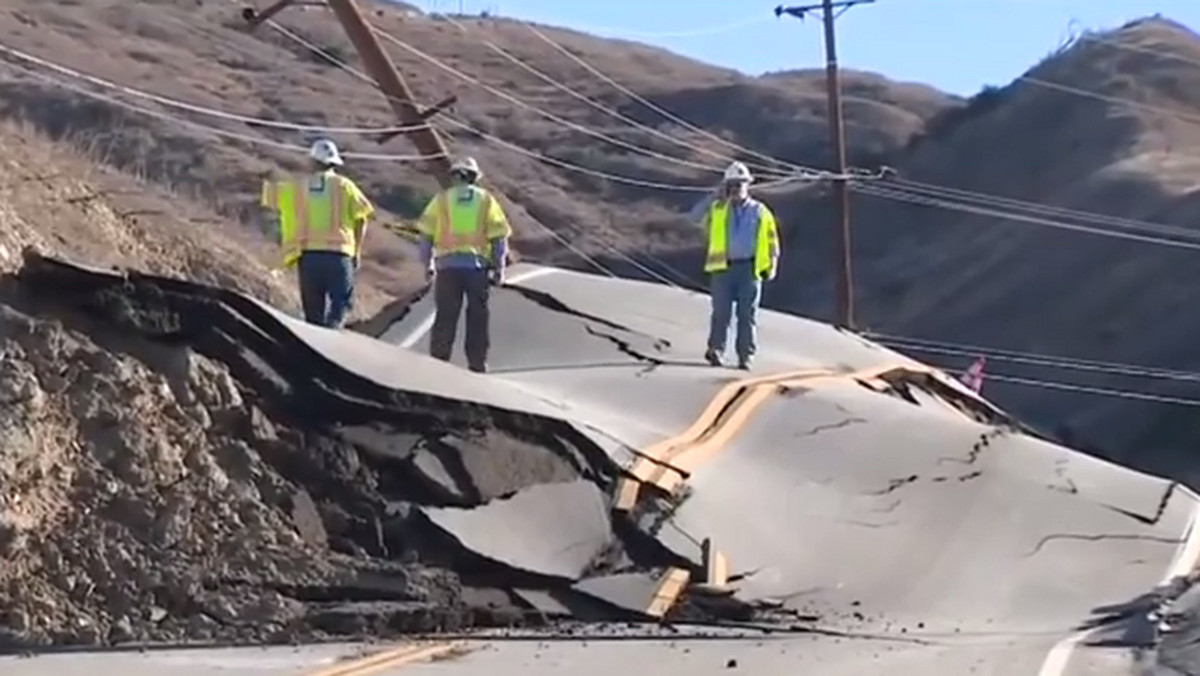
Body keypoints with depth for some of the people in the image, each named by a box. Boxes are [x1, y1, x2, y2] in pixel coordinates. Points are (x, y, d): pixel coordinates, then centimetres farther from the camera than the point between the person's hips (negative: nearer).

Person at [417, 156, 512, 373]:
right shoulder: (486, 200, 10)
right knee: (477, 318, 7)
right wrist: (498, 268, 9)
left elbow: (426, 234, 6)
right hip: (477, 265, 0)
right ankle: (477, 365, 7)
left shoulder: (442, 199, 8)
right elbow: (499, 237, 5)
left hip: (448, 265, 0)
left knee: (445, 317, 3)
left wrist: (427, 265, 13)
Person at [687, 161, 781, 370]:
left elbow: (772, 241, 17)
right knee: (721, 311, -5)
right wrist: (714, 196, -6)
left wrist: (772, 265, 6)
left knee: (747, 314, 0)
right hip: (723, 267, 0)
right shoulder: (717, 209, 12)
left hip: (749, 268, 0)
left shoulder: (760, 212, 12)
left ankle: (745, 355, 4)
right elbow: (695, 217, -3)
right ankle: (715, 349, 3)